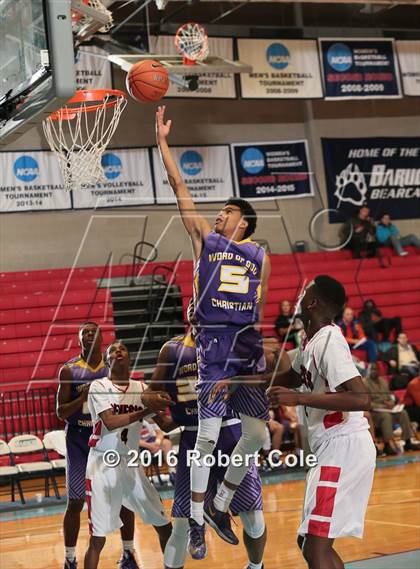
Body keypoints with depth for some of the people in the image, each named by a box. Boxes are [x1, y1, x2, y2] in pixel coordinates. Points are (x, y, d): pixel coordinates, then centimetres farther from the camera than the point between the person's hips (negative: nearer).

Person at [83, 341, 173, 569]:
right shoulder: (99, 386, -6)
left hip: (131, 464, 5)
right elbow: (111, 422, -22)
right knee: (97, 539, -5)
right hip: (103, 466, -5)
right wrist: (146, 411, -29)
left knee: (164, 527, 5)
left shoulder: (141, 389, 9)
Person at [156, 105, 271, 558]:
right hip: (213, 343, -3)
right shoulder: (206, 239, 9)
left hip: (248, 344, 4)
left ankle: (220, 505, 20)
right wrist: (162, 141, 4)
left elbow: (261, 308, 17)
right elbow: (179, 188, 6)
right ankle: (196, 522, 0)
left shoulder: (260, 256, 15)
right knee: (208, 434, -9)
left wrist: (262, 350, 11)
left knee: (257, 433, 2)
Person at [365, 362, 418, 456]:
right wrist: (383, 406, -22)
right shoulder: (365, 383, -9)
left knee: (403, 413, -15)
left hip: (386, 409, 7)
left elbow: (389, 396, 20)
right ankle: (388, 444, -39)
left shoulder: (383, 381, 16)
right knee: (386, 415, -36)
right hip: (373, 412, -7)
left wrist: (391, 402, -5)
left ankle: (408, 442, -17)